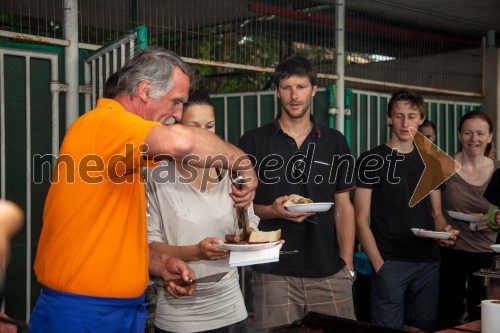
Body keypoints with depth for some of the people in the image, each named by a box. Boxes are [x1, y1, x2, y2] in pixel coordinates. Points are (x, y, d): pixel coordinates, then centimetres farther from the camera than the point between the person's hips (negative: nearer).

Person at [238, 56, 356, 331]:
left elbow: (343, 207, 10)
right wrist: (271, 211, -16)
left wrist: (347, 266, 2)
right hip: (273, 274, -2)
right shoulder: (253, 142, 2)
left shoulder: (335, 142, 9)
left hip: (329, 273, 2)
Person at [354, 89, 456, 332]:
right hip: (390, 263, -5)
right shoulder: (372, 161, -3)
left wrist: (443, 230, -5)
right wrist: (378, 264, -14)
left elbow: (436, 212, 18)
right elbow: (361, 219, -5)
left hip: (429, 263, 5)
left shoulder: (431, 162, 13)